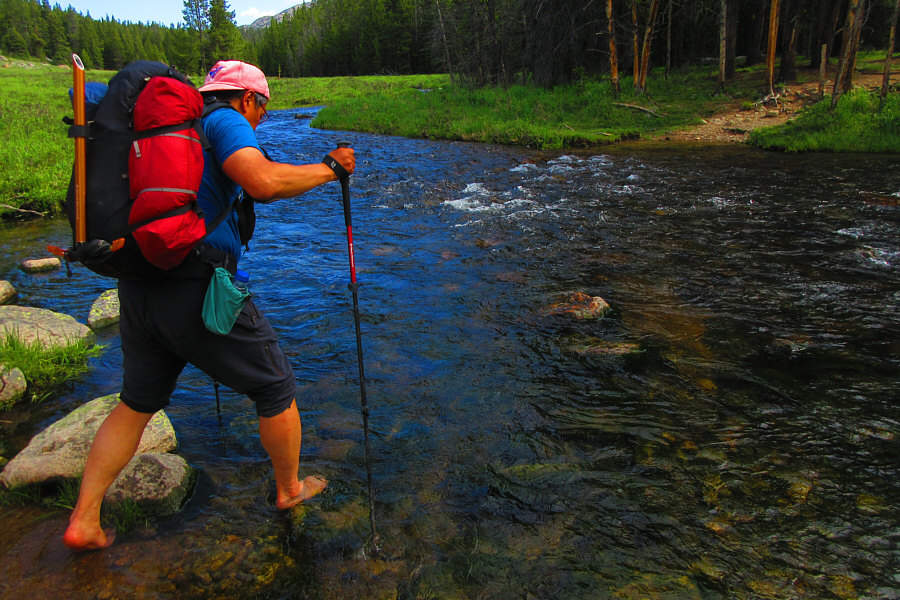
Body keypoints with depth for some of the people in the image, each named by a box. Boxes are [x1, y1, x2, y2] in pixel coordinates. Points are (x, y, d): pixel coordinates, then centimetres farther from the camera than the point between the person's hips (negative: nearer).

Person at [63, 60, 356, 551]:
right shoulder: (225, 122, -5)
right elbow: (263, 183, -24)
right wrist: (328, 168, -10)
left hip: (137, 289, 8)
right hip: (196, 289, -8)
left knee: (136, 403, 23)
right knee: (274, 386, 12)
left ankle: (83, 521, 26)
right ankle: (290, 489, 30)